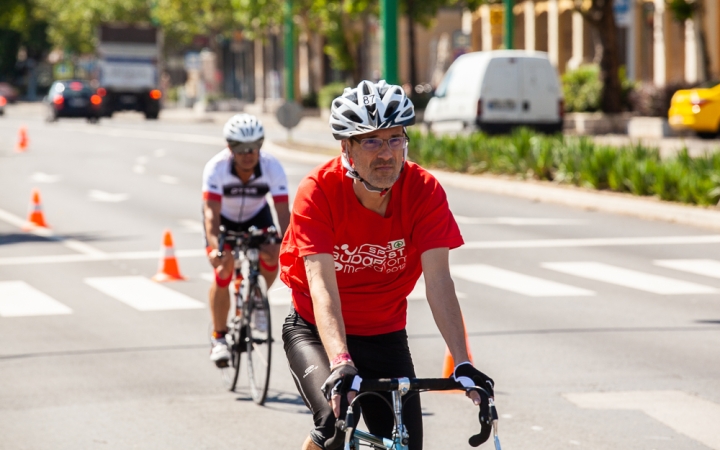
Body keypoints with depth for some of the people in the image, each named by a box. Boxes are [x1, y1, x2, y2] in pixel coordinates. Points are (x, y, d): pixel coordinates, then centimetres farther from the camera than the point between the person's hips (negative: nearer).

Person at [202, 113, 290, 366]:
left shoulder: (272, 168, -30)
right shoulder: (216, 168, -33)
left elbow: (283, 212, -34)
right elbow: (212, 212, -40)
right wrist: (215, 246, -56)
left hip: (256, 215, 2)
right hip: (224, 217, -1)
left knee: (270, 262, -22)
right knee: (223, 272, -19)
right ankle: (219, 337, -3)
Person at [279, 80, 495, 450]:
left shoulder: (424, 191, -17)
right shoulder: (318, 191, -23)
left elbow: (438, 280, -23)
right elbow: (321, 284, -32)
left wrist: (462, 364, -35)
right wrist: (340, 364, -46)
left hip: (384, 336, 3)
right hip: (317, 331, -3)